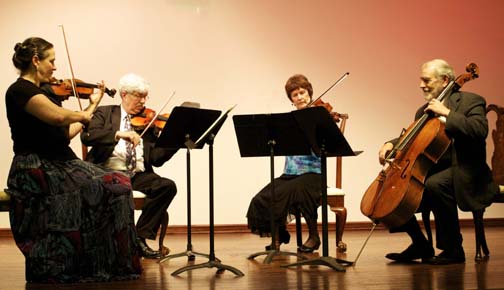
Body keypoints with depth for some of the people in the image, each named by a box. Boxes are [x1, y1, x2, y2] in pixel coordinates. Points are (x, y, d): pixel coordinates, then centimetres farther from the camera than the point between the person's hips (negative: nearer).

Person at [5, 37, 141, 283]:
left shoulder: (39, 92, 19)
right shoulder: (20, 90, -10)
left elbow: (66, 133, 19)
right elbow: (58, 116, -26)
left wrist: (92, 106, 21)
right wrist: (84, 115, -7)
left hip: (60, 165, 9)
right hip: (37, 170, -9)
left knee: (118, 184, -8)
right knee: (108, 188, -20)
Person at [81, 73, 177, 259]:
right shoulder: (105, 113, 11)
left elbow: (156, 158, 8)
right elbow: (87, 136, -9)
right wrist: (118, 134, -22)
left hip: (138, 174, 4)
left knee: (168, 186, -23)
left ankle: (140, 238, -15)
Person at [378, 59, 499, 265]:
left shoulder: (470, 101, -5)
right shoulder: (424, 111, 16)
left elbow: (479, 130, -23)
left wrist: (447, 113, -22)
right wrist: (391, 144, 1)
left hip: (463, 172, -8)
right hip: (432, 171, 8)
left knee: (435, 184, -37)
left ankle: (453, 249, -23)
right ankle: (420, 244, 8)